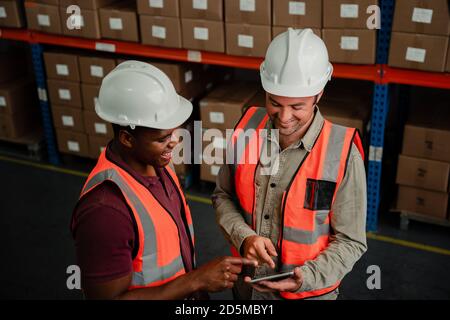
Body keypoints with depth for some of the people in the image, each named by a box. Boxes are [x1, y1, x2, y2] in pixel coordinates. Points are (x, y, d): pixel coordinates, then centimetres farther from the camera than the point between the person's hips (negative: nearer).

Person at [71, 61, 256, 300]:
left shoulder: (156, 161, -9)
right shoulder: (105, 208, -34)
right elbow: (112, 297, -28)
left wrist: (197, 286, 7)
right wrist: (197, 279, -28)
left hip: (184, 293, 6)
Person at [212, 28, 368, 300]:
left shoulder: (342, 155, -22)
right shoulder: (248, 128, -13)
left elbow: (350, 242, -14)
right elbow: (224, 195, 0)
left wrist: (306, 277, -28)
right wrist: (243, 236, -18)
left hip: (308, 292, -3)